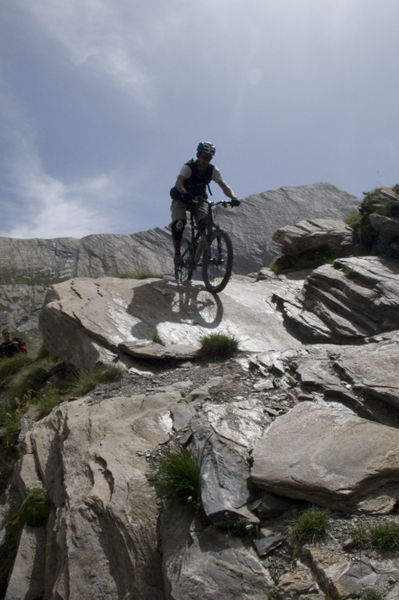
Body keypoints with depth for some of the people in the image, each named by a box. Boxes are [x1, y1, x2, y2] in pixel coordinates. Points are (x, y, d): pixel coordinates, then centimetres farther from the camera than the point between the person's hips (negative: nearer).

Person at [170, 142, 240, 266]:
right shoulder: (188, 168, -26)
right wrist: (184, 193, -66)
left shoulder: (213, 171, -15)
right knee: (178, 224, -27)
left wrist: (233, 197, -45)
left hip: (198, 201, 3)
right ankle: (177, 254, -9)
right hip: (182, 200, -3)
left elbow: (224, 186, -24)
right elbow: (179, 182, -43)